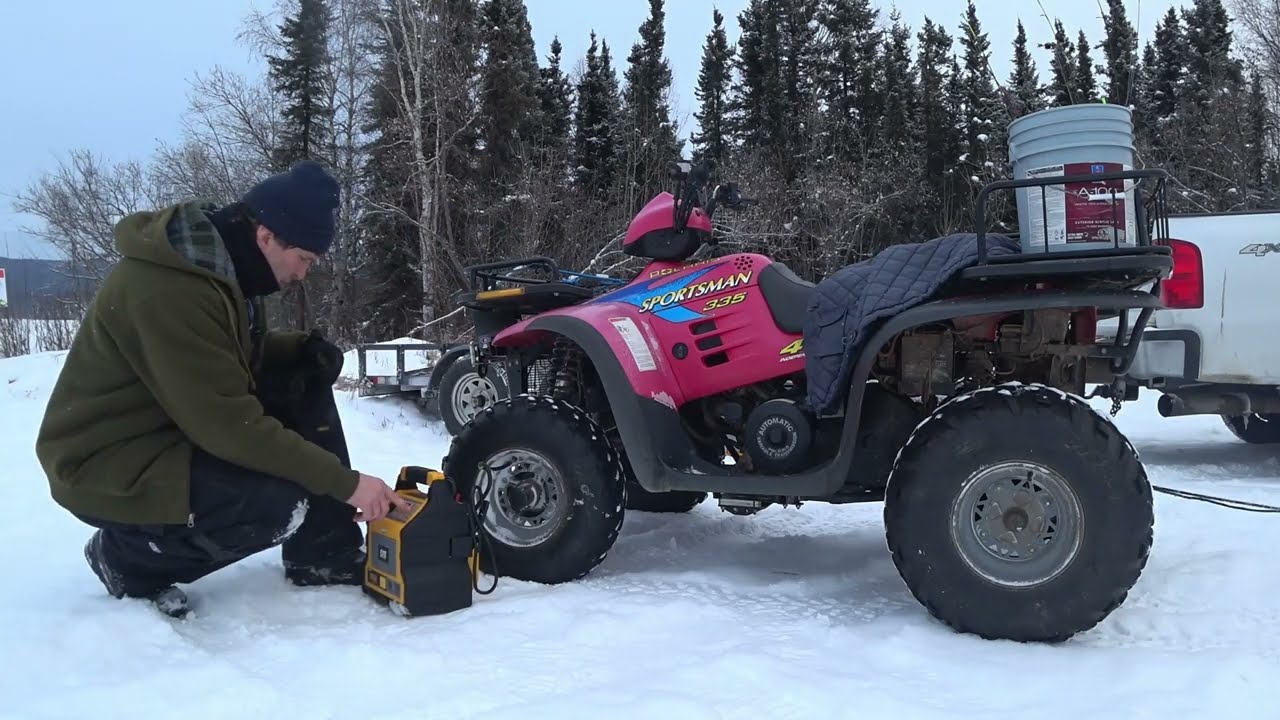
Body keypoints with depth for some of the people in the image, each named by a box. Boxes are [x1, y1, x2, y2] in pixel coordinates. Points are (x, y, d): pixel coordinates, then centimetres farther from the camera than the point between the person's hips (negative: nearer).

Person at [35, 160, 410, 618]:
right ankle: (128, 557, -1)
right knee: (282, 504, -27)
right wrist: (345, 482, -25)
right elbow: (231, 425, -30)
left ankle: (326, 555, 2)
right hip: (110, 465, -10)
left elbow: (242, 352, 15)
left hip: (178, 427, 10)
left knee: (307, 380, -1)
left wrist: (305, 350, -7)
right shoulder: (168, 290, -30)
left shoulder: (219, 261, 0)